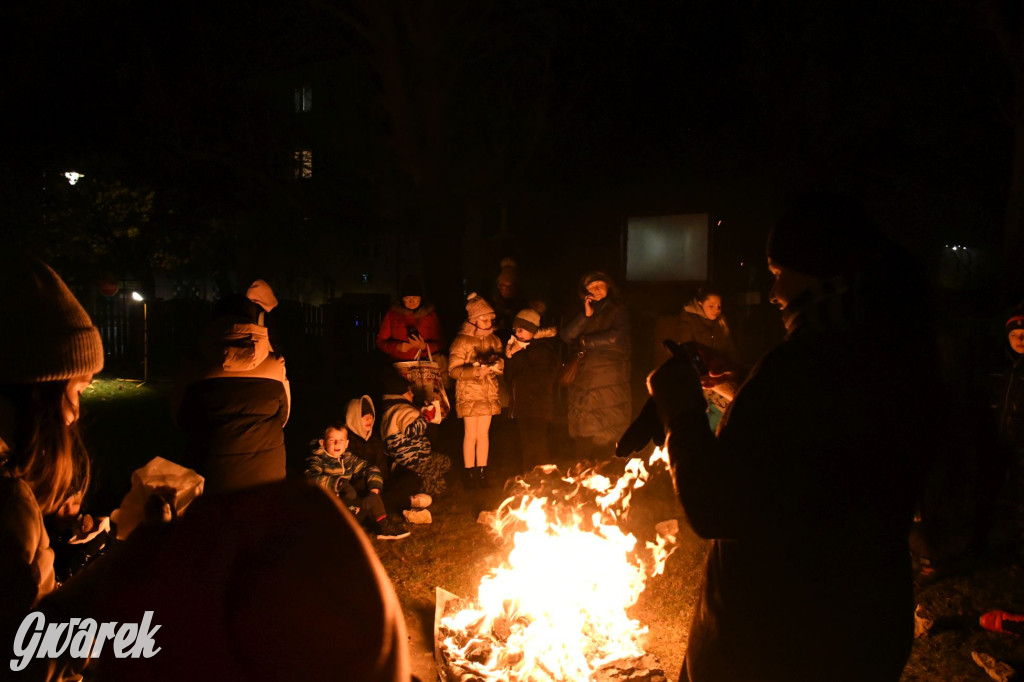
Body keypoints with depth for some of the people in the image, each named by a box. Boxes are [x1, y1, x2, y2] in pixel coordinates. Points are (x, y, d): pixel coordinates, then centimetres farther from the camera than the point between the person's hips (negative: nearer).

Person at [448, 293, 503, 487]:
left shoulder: (493, 340, 7)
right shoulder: (462, 341, -10)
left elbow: (500, 363, 16)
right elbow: (453, 370, -13)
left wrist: (498, 365, -9)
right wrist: (476, 371, -26)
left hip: (489, 394, 5)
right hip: (469, 393, -5)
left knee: (484, 433, 10)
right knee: (471, 434, 0)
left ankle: (482, 472, 18)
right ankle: (470, 473, 11)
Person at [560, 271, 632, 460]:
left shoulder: (618, 310, 7)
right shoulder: (583, 313, 21)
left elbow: (616, 338, -10)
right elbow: (566, 336, 7)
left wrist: (585, 342, -1)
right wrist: (586, 315, -3)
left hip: (610, 381, -4)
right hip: (584, 379, 4)